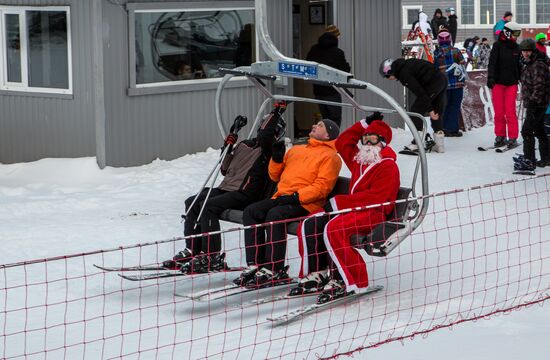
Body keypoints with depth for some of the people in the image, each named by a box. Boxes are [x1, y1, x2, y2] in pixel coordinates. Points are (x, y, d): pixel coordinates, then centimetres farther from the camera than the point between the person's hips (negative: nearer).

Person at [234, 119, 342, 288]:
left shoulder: (330, 156, 3)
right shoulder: (296, 150, 27)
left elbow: (322, 187, -10)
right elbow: (276, 176, 28)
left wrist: (296, 197, -20)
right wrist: (277, 158, 9)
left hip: (306, 203, -7)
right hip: (281, 198, 7)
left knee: (275, 215, -33)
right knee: (251, 211, -14)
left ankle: (274, 270, -30)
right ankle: (255, 265, -18)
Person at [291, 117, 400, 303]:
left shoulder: (388, 167, -6)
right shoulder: (359, 160, 22)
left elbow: (375, 197, -18)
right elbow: (342, 143, 36)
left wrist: (340, 202, -20)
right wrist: (364, 125, 25)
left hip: (373, 213, -9)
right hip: (351, 209, 9)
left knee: (333, 229, -34)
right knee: (309, 225, -8)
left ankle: (345, 281, -31)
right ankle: (316, 274, -5)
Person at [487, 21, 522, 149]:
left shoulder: (516, 48, 9)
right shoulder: (498, 46, -3)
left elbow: (519, 65, 19)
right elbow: (492, 63, -10)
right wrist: (490, 78, -21)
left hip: (512, 83, 2)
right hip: (498, 82, -2)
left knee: (510, 111, -4)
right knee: (499, 112, 2)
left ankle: (513, 138, 0)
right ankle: (500, 136, 12)